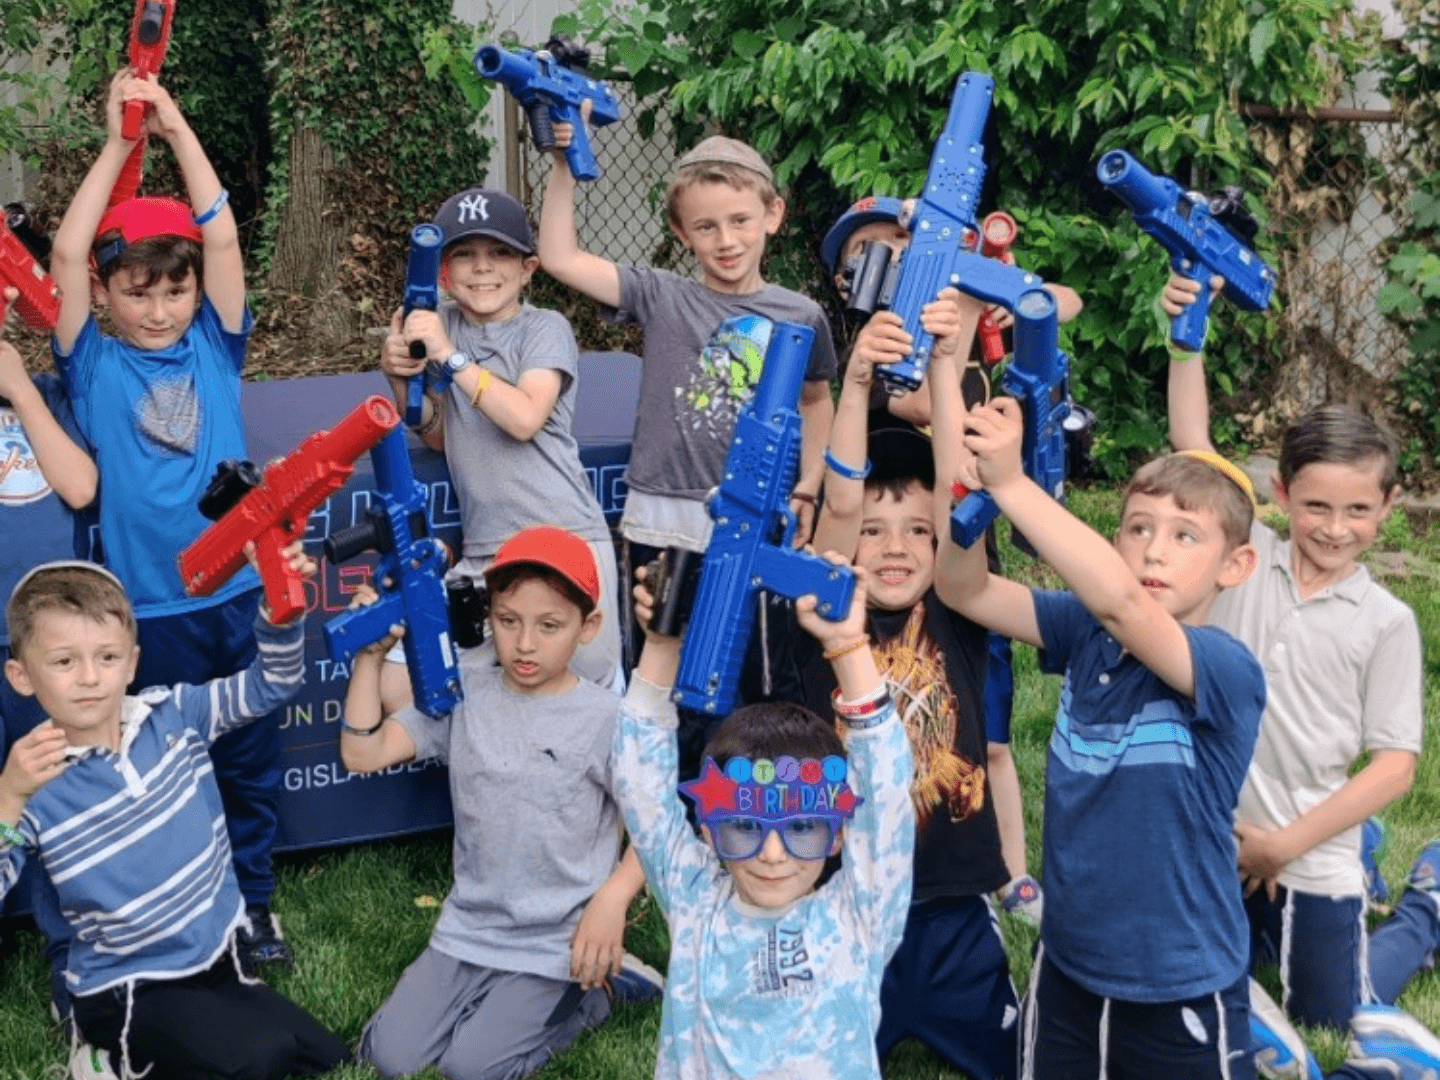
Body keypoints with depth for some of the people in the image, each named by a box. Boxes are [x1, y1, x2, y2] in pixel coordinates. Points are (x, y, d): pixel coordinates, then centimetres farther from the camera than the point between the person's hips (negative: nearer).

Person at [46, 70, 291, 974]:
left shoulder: (214, 351, 3)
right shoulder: (97, 368, -1)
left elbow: (222, 236, -6)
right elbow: (66, 256, -11)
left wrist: (177, 127, -8)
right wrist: (119, 144, -11)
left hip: (238, 593, 2)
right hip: (149, 606, -2)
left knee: (252, 762, 12)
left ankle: (252, 902, 28)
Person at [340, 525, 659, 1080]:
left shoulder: (605, 719, -13)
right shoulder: (463, 692, -4)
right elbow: (363, 753, -9)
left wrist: (612, 899, -24)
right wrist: (372, 652, -16)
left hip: (558, 940, -4)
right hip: (469, 926, 4)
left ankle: (594, 989, 11)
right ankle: (501, 997, 22)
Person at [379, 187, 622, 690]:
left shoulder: (546, 329, -3)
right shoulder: (443, 325, 11)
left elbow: (525, 418, -19)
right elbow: (440, 436, 12)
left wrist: (451, 357, -18)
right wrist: (401, 377, -4)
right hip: (483, 551, 5)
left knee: (592, 682, -3)